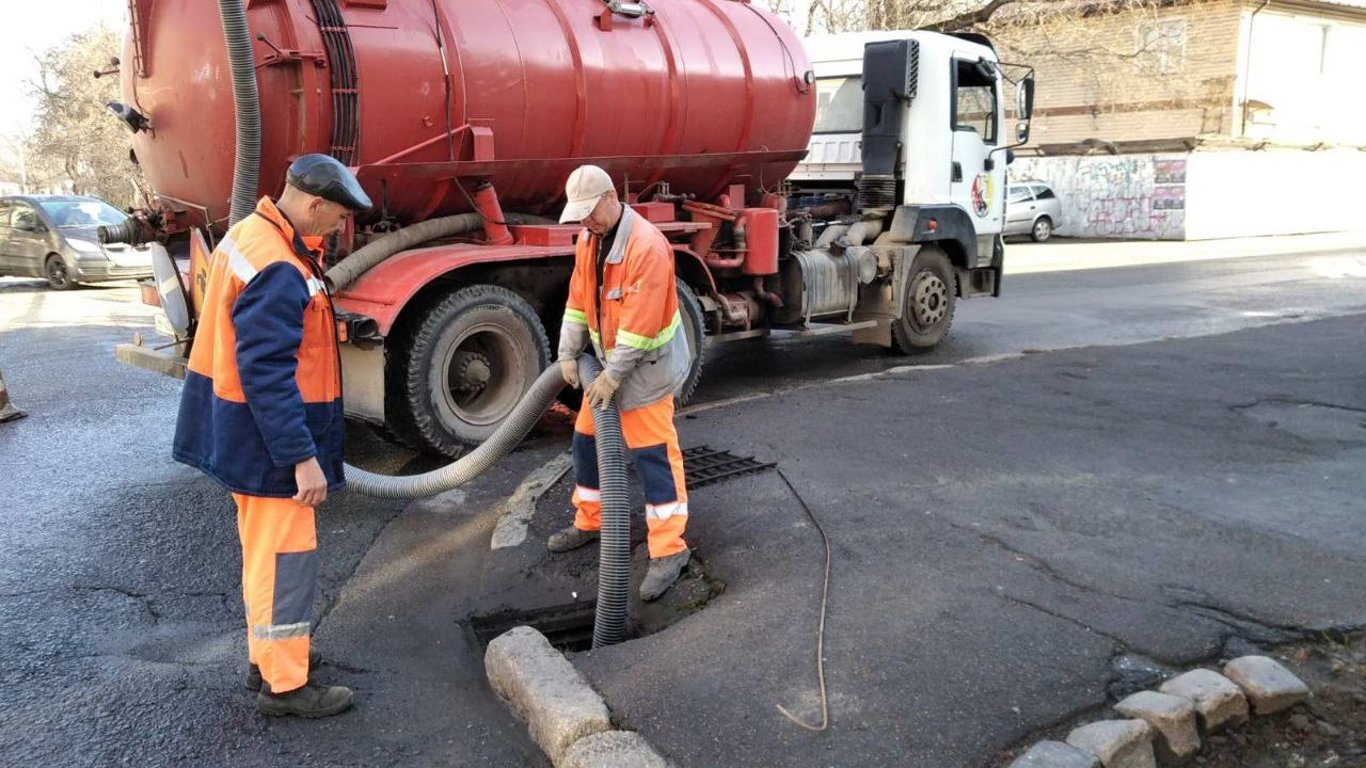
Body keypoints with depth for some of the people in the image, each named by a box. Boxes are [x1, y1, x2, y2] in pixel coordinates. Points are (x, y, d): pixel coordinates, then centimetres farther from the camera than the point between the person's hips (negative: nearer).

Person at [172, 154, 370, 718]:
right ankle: (284, 685, 12)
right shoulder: (277, 269, -25)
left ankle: (268, 655, 34)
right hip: (268, 439, -10)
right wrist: (303, 456, -26)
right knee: (285, 557, 0)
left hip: (242, 430, 11)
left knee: (265, 549, 20)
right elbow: (269, 374, -28)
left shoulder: (249, 234, 8)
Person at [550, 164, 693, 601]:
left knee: (654, 455, -7)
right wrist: (568, 354, 2)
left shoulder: (647, 246, -27)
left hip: (646, 366, -9)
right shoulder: (588, 240, 2)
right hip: (608, 359, 9)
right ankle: (589, 522, 35)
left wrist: (612, 376, -24)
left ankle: (669, 549, 0)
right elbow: (578, 301, 7)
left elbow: (641, 323, -28)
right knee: (587, 440, 17)